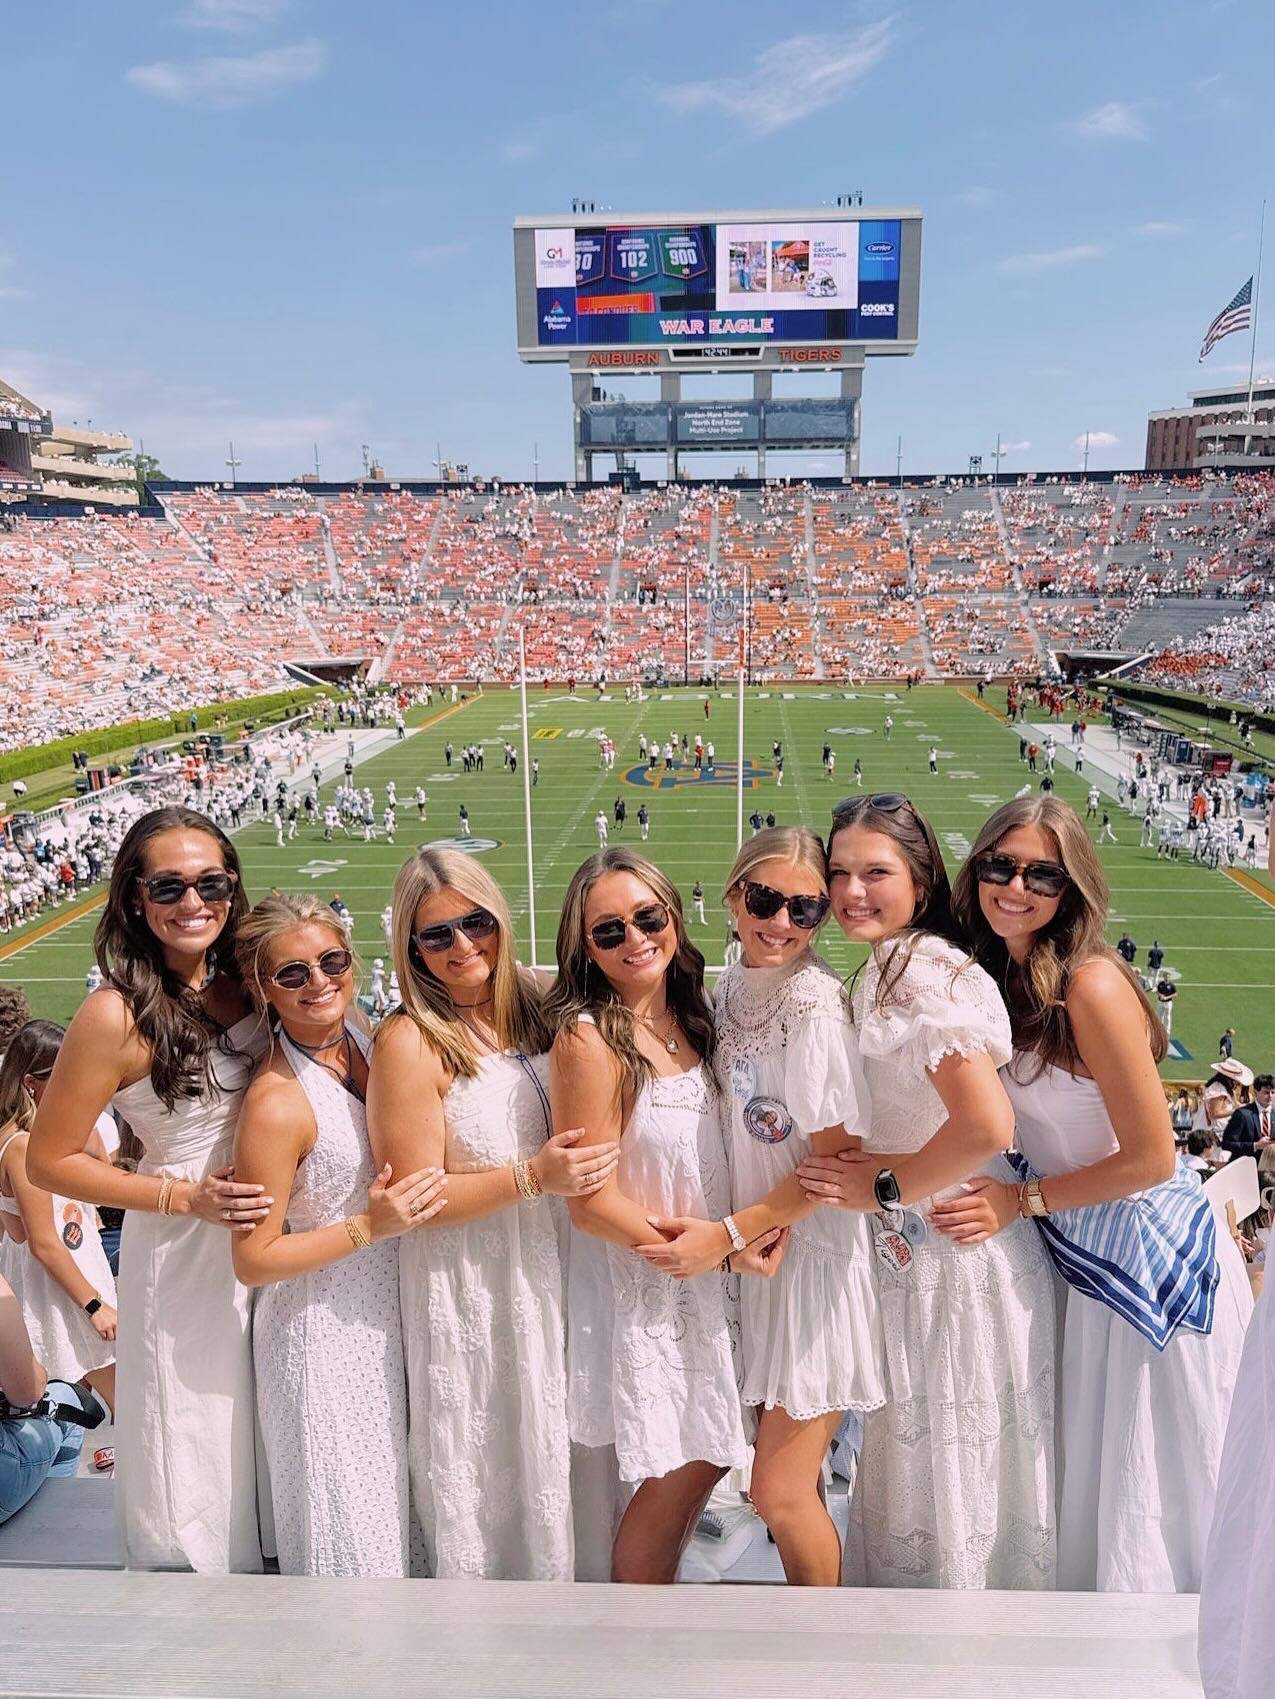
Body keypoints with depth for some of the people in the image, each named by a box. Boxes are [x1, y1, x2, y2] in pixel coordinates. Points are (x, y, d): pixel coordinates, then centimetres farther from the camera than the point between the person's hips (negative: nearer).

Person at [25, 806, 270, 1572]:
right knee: (199, 1460, 14)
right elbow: (50, 1160, -13)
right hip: (181, 1256, -5)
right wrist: (183, 1198, -19)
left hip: (265, 1238, 5)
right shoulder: (117, 1017, -21)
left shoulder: (245, 983, -5)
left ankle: (263, 1572, 48)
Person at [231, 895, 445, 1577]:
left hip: (386, 1311, 7)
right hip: (322, 1335, -7)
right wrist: (370, 1226, -24)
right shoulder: (276, 1103, -24)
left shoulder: (361, 1041, -3)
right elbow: (253, 1260, -18)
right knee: (347, 1544, 10)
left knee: (392, 1511, 24)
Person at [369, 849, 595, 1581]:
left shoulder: (535, 1007, 1)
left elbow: (579, 1135, 14)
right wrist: (533, 1176, -22)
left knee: (551, 1467, 19)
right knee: (479, 1487, 11)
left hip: (549, 1272, 5)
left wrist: (583, 1168, -6)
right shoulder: (409, 1041, -16)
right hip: (465, 1292, -5)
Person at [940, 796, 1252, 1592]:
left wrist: (1023, 1200, -15)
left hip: (1155, 1257, -8)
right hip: (1086, 1260, 8)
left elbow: (1150, 1159, -20)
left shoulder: (1092, 982, -24)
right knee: (1094, 1484, 24)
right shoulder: (1002, 981, 0)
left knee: (1164, 1485, 11)